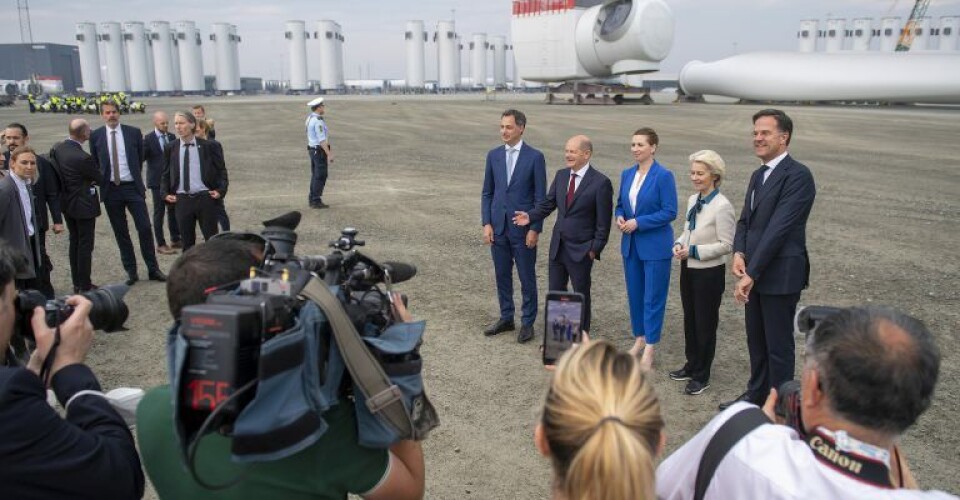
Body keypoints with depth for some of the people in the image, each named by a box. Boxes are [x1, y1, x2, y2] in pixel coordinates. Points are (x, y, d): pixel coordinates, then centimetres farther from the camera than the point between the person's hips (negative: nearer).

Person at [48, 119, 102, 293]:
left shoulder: (56, 148, -4)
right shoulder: (83, 158, -27)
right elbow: (100, 180, -13)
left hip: (66, 204, 8)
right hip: (84, 206, -8)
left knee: (74, 242, 18)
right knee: (85, 245, 3)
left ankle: (76, 283, 27)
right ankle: (85, 287, 10)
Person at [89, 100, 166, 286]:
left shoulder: (134, 132, 2)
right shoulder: (96, 136, 3)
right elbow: (95, 163, 11)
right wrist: (101, 181, 6)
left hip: (132, 187, -1)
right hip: (111, 189, 1)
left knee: (145, 228, -4)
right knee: (121, 233, 7)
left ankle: (153, 269, 6)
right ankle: (131, 272, 15)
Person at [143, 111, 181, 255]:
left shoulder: (172, 137, 7)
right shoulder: (148, 139, -7)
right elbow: (141, 157, -12)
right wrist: (141, 144, -27)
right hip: (157, 181, -5)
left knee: (173, 210, 13)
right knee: (159, 212, 2)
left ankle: (175, 240, 25)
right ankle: (161, 244, 8)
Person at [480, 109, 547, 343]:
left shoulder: (535, 157, -6)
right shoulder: (493, 155, 6)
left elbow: (540, 196, -6)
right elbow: (487, 192, 9)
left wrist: (535, 229, -11)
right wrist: (486, 223, 0)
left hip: (523, 228, -4)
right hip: (498, 227, 4)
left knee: (527, 278, 5)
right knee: (502, 276, 13)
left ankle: (527, 323, 18)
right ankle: (506, 318, 27)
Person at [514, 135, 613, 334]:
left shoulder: (600, 182, -14)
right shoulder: (561, 175, 4)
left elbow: (603, 222, -12)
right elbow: (548, 203, 9)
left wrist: (595, 249, -13)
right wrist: (530, 216, -7)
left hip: (581, 250, -6)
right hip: (557, 245, 6)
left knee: (581, 294, 10)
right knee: (555, 292, 13)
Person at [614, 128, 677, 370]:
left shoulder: (663, 176, -12)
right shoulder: (627, 174, 6)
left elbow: (670, 212, -15)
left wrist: (638, 222, -19)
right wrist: (619, 217, -6)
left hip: (655, 245, -6)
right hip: (630, 244, 6)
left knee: (653, 297, 2)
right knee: (634, 294, 14)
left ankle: (649, 349, 11)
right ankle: (639, 339, 30)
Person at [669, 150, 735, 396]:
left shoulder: (722, 206, -19)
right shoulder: (692, 200, 5)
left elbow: (726, 245, -18)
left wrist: (694, 251, -21)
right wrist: (679, 244, -3)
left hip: (709, 273, -8)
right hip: (688, 269, 8)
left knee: (705, 324, 6)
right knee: (690, 320, 19)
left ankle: (701, 376, 20)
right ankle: (691, 366, 36)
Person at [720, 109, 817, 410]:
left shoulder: (797, 175, -15)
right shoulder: (758, 176, 14)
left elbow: (778, 228, -21)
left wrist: (750, 274, -22)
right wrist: (739, 253, -7)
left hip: (780, 275, -8)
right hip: (756, 272, 8)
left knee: (779, 346, 5)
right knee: (756, 340, 19)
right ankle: (756, 395, 36)